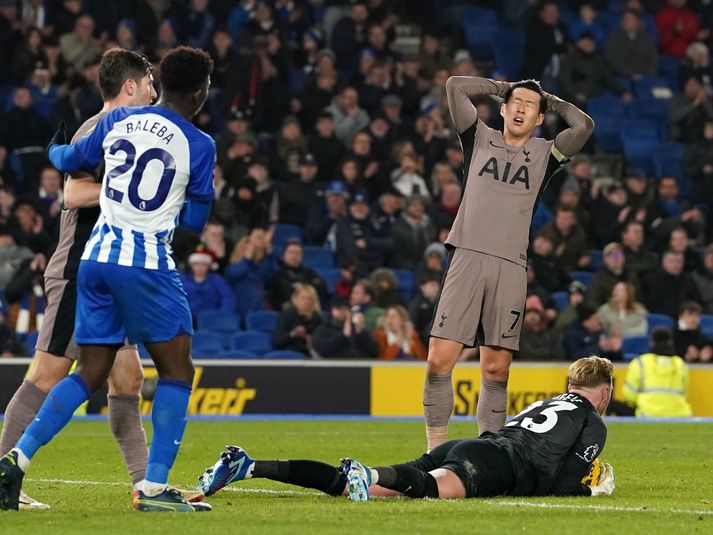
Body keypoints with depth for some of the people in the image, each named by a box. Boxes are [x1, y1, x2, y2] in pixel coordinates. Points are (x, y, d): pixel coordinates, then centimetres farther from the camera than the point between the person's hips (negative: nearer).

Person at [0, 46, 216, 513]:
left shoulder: (118, 121, 8)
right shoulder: (199, 145, -5)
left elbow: (71, 160, 23)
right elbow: (195, 220, 1)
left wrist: (55, 150, 45)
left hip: (97, 256, 6)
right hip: (147, 262, -6)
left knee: (89, 375, 13)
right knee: (177, 371, 5)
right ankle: (154, 488, -4)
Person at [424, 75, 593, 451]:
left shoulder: (544, 153, 16)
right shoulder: (480, 139, 16)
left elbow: (584, 126, 3)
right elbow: (454, 86, 11)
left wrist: (552, 102, 18)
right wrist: (502, 88, 20)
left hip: (511, 267, 1)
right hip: (467, 259, -1)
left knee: (496, 370, -1)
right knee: (439, 361, -10)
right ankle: (435, 451, 0)